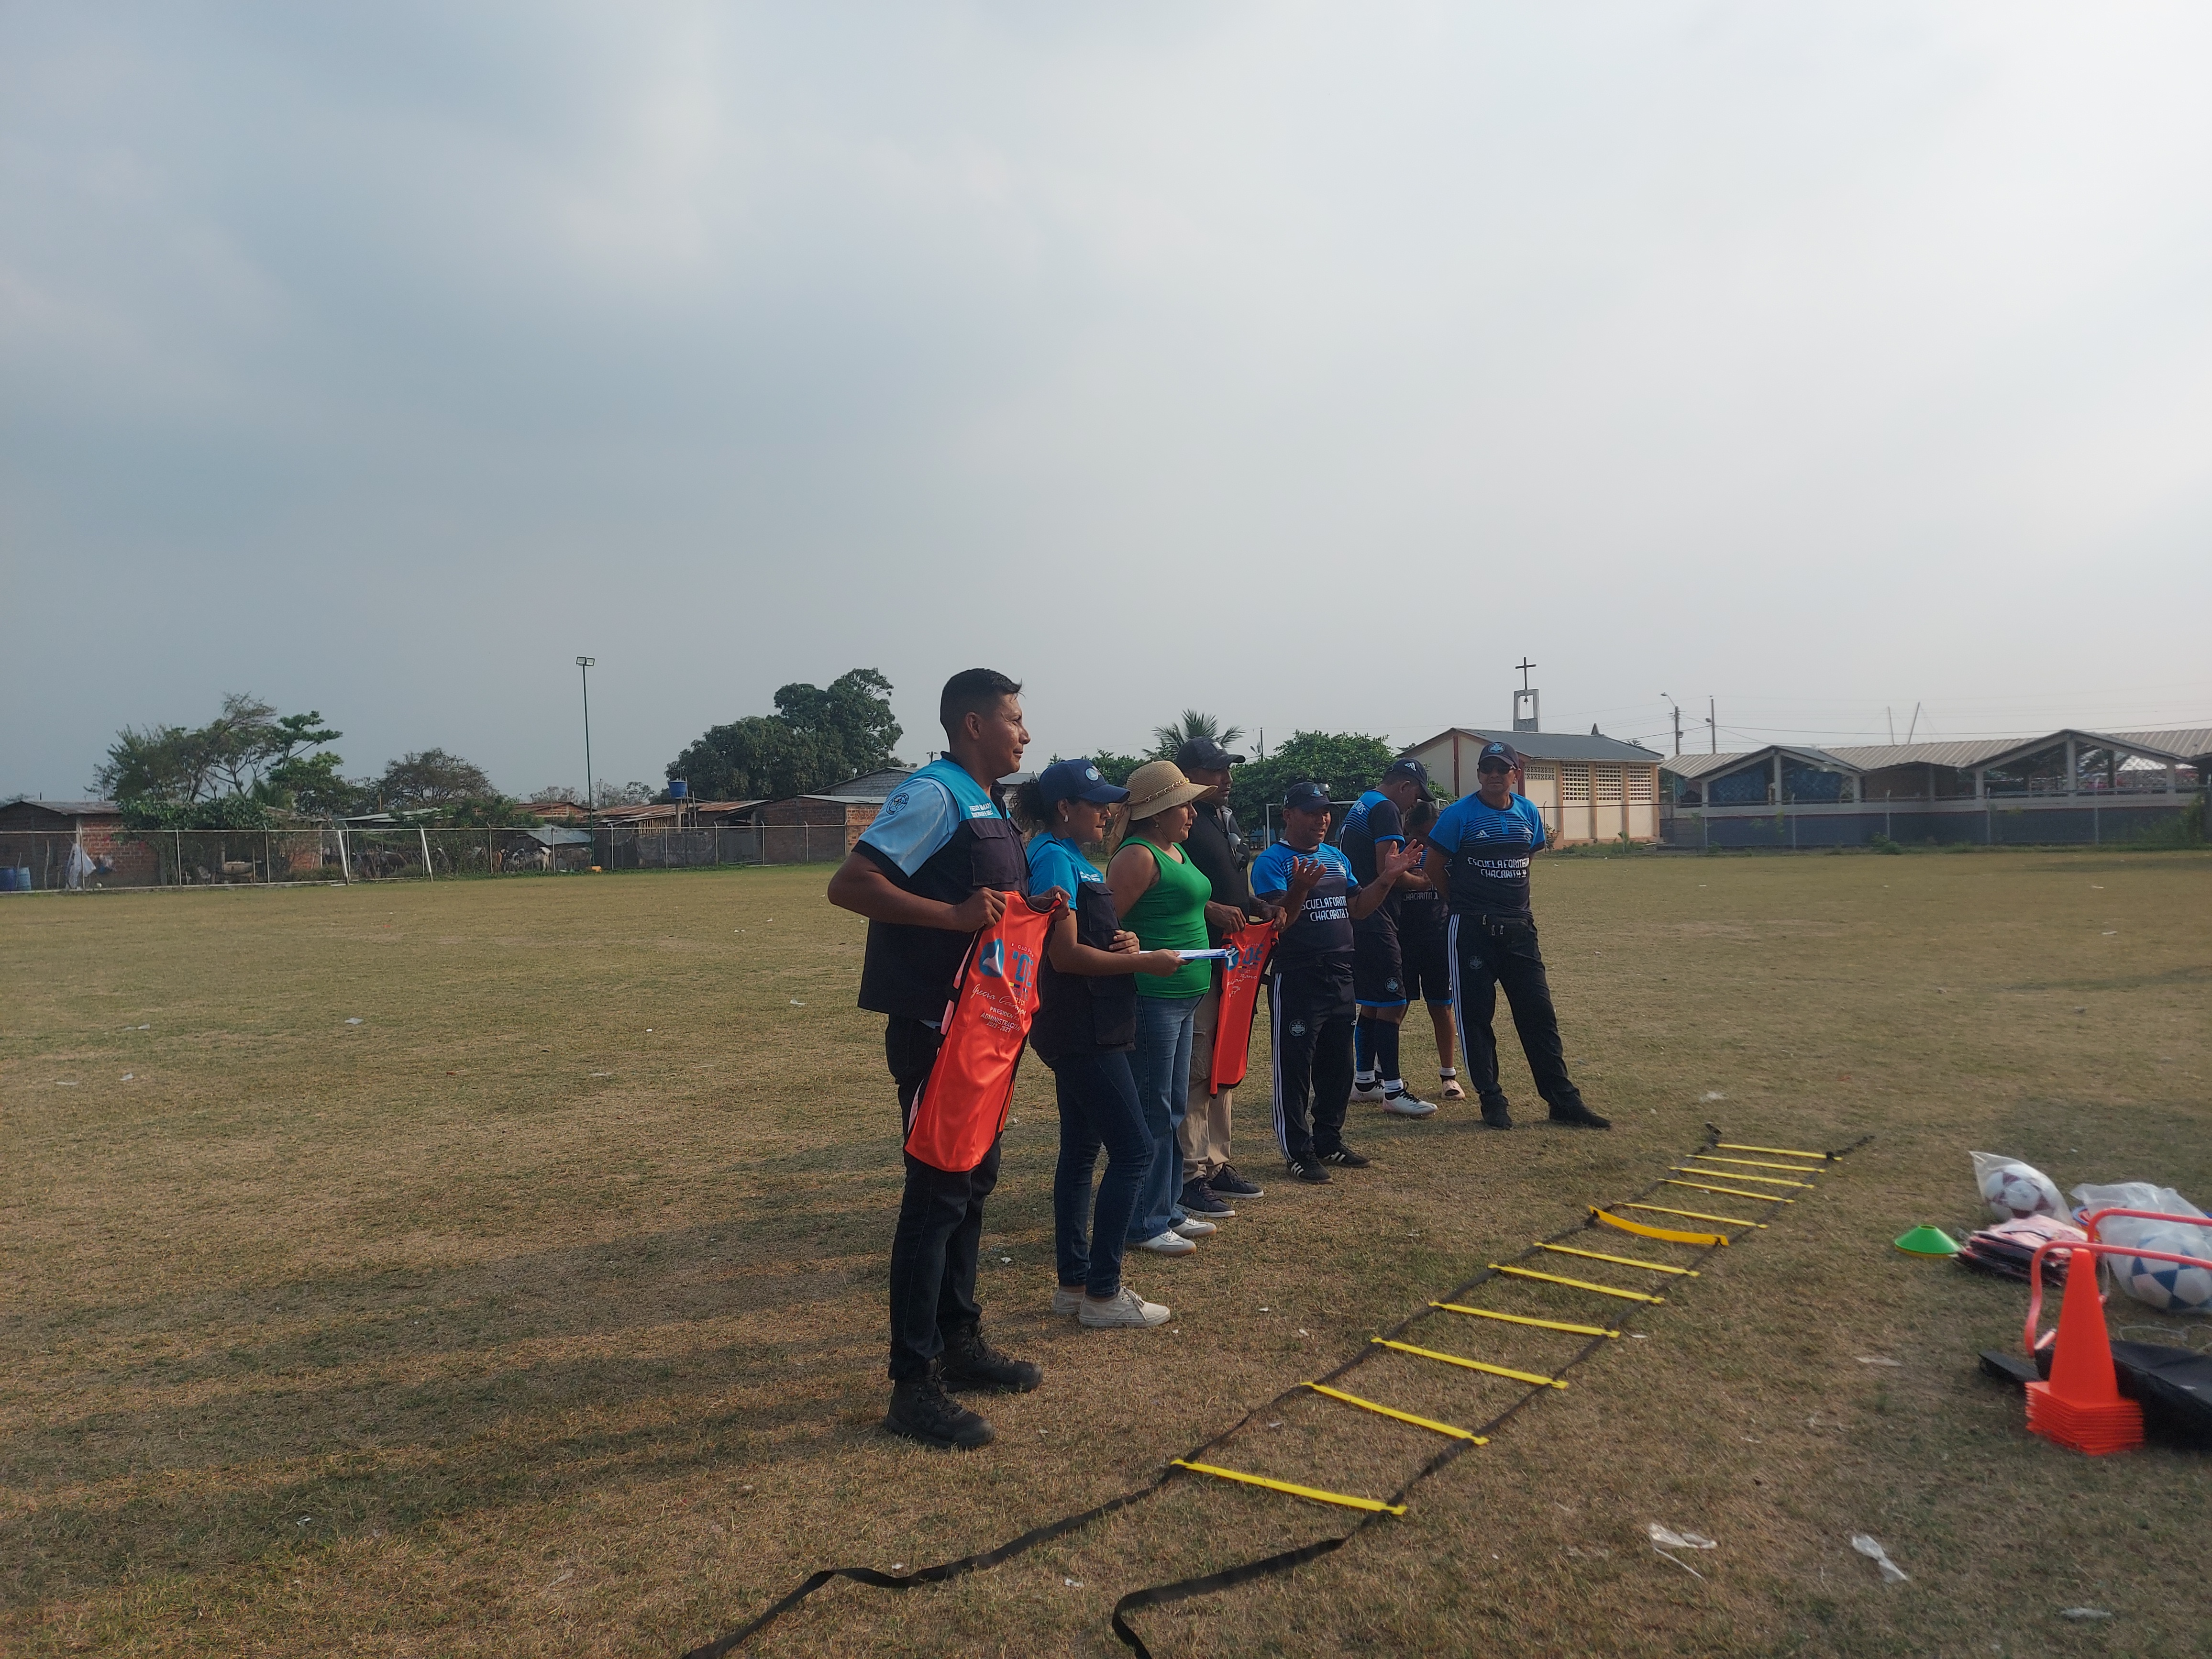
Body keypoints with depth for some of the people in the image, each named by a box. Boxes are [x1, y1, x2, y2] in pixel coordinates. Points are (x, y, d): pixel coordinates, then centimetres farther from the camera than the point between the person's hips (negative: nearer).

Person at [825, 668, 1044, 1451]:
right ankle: (914, 1386, 6)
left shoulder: (991, 807, 15)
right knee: (937, 1193, -4)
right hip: (935, 1027, -10)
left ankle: (960, 1341, 31)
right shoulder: (933, 795, -14)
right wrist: (954, 914, -28)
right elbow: (849, 884, -22)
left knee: (973, 1181, 17)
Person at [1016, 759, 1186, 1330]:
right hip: (1080, 1031, -10)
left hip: (1083, 1030, 10)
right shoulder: (1055, 859, -15)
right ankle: (1103, 1293, 1)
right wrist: (1144, 961, -14)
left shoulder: (1073, 858, 15)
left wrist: (1121, 940, 2)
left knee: (1081, 1151, 13)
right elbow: (1066, 954, -21)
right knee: (1134, 1150, -6)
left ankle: (1074, 1283, 22)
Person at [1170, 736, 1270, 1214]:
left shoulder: (1229, 821, 18)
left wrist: (1260, 912, 9)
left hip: (1233, 960, 10)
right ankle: (1188, 1175, 1)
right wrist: (1210, 909, -27)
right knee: (1194, 1070, -6)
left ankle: (1216, 1164, 26)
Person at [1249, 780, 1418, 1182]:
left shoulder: (1336, 857, 12)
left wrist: (1385, 879, 1)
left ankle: (1329, 1141, 30)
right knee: (1295, 1069, 0)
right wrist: (1300, 888, -38)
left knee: (1338, 1066, 16)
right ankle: (1299, 1152, 10)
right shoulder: (1272, 862, -11)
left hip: (1341, 978, 8)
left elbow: (1357, 908, 14)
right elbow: (1277, 920, -21)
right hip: (1296, 979, -8)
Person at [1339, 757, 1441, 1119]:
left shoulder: (1359, 808, 20)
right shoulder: (1385, 809, -11)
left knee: (1371, 1004, 17)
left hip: (1354, 919, 10)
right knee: (1391, 1004, -6)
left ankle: (1364, 1080, 25)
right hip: (1374, 922, -10)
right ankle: (1393, 1090, -3)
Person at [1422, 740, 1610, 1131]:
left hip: (1519, 927, 4)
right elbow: (1435, 867, -2)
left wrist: (1515, 904, 13)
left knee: (1539, 1013, 5)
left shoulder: (1529, 814, 7)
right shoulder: (1459, 815, -8)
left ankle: (1563, 1100, 10)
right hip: (1472, 931, -4)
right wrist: (1466, 903, 6)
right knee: (1475, 1014, 1)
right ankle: (1492, 1100, 12)